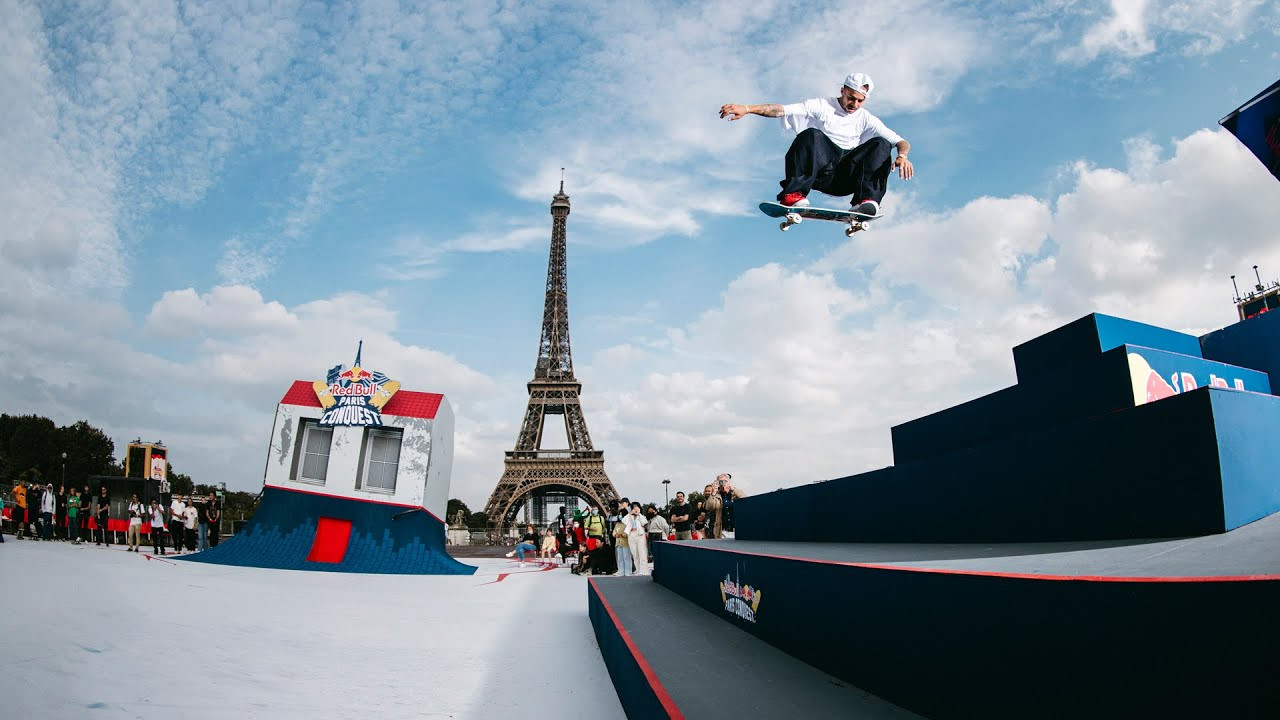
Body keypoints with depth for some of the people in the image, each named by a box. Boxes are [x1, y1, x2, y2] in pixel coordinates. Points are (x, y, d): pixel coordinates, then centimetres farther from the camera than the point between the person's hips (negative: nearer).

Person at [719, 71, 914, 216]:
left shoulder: (866, 119, 18)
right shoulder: (822, 106, 11)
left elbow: (901, 142, 12)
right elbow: (782, 110, -2)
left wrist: (902, 156, -13)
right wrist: (747, 109, -16)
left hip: (845, 179, 2)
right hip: (818, 170, -2)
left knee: (881, 144, -18)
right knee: (811, 135, -29)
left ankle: (867, 200, -36)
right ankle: (794, 195, -42)